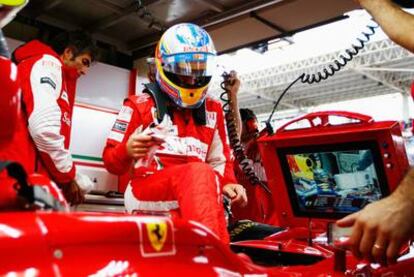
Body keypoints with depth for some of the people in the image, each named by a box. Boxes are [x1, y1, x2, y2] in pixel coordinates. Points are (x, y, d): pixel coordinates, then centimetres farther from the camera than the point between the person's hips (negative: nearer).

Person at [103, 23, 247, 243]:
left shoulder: (212, 111, 22)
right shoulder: (140, 106, 9)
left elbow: (219, 160, 26)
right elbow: (112, 162, 6)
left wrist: (227, 183, 4)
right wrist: (127, 150, -17)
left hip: (198, 192, 4)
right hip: (145, 194, -4)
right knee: (200, 173, -35)